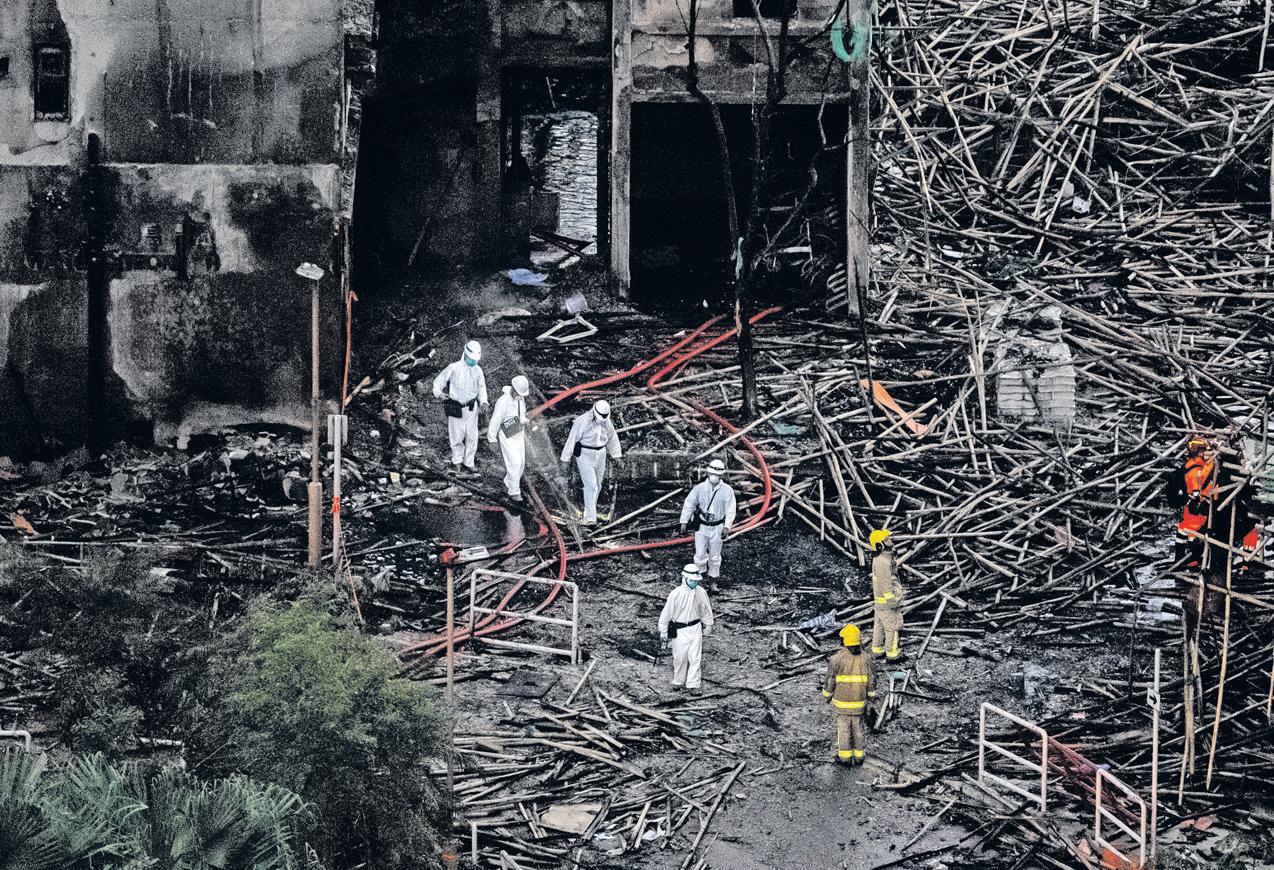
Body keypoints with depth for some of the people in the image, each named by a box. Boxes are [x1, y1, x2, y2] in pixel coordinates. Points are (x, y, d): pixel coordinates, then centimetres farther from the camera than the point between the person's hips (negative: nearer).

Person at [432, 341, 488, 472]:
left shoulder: (477, 370, -1)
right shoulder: (454, 368, -13)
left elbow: (481, 387, 13)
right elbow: (439, 381, -6)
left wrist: (483, 401, -2)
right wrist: (439, 393, -25)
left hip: (471, 407, 3)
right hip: (456, 407, -3)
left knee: (472, 436, 7)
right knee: (457, 435, 5)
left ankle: (469, 462, 21)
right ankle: (457, 460, 27)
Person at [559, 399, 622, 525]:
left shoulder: (607, 422, -1)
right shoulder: (582, 421, -20)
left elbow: (612, 438, 15)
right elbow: (572, 439, -14)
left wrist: (616, 454, 23)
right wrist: (565, 457, -9)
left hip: (600, 456, 6)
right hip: (584, 456, -6)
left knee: (597, 485, 14)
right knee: (591, 485, -14)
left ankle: (589, 509, 33)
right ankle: (590, 517, -14)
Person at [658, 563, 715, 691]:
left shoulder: (701, 592, -5)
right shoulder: (675, 594, -16)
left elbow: (706, 610, 11)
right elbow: (666, 613, -7)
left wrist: (708, 626, 19)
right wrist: (663, 631, -2)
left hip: (695, 628, 2)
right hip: (679, 630, -2)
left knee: (695, 657, 0)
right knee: (680, 657, 9)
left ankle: (693, 685, 8)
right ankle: (678, 681, 30)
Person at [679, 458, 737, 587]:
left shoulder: (727, 490, -8)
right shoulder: (700, 488, -6)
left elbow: (730, 510, -8)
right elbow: (689, 504, 1)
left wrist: (727, 527, -19)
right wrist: (684, 522, -1)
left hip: (717, 527, 0)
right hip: (701, 526, 0)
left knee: (714, 556, 11)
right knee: (700, 554, 0)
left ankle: (713, 576, 27)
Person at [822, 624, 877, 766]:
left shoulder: (837, 659, -19)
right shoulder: (866, 658, -11)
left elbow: (830, 680, -11)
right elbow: (872, 680, -4)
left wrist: (827, 696, 5)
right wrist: (871, 694, 14)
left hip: (842, 701, -2)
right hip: (860, 701, 2)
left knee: (843, 727, 13)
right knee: (859, 727, 16)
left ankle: (845, 757, 20)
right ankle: (859, 757, 25)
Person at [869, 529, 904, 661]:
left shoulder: (878, 559, 6)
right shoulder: (882, 562, -27)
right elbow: (886, 584, -24)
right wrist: (893, 603, -19)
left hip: (879, 601, 10)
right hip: (887, 601, -10)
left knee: (879, 625, 18)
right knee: (893, 627, 2)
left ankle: (877, 650, 29)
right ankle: (892, 654, 11)